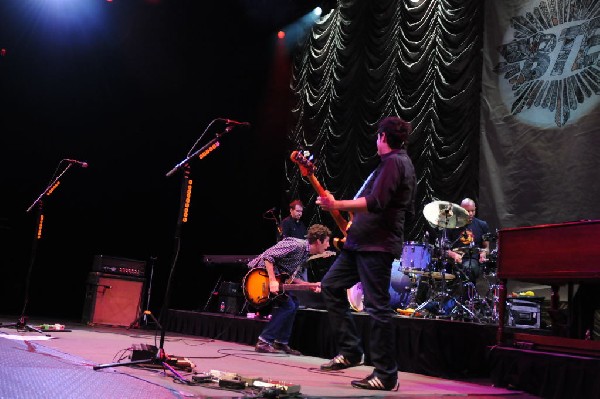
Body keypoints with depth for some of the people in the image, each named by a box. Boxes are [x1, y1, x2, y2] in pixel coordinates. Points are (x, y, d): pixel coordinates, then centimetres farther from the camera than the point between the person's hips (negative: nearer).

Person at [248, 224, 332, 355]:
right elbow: (268, 256, -28)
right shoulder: (297, 245, -23)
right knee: (287, 305, -15)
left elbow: (293, 277, 12)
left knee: (293, 304, 10)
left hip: (275, 276, 10)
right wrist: (272, 281, -32)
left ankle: (281, 342, 15)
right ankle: (263, 342, -12)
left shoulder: (305, 255, 8)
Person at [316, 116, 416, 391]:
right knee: (330, 286, 13)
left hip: (376, 244, -11)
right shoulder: (404, 163, 21)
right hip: (363, 242, 11)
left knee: (377, 306, -7)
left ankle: (386, 376, 0)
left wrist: (337, 205, -19)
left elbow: (375, 202, -23)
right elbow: (407, 211, 25)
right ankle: (350, 351, 16)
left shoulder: (392, 162, -10)